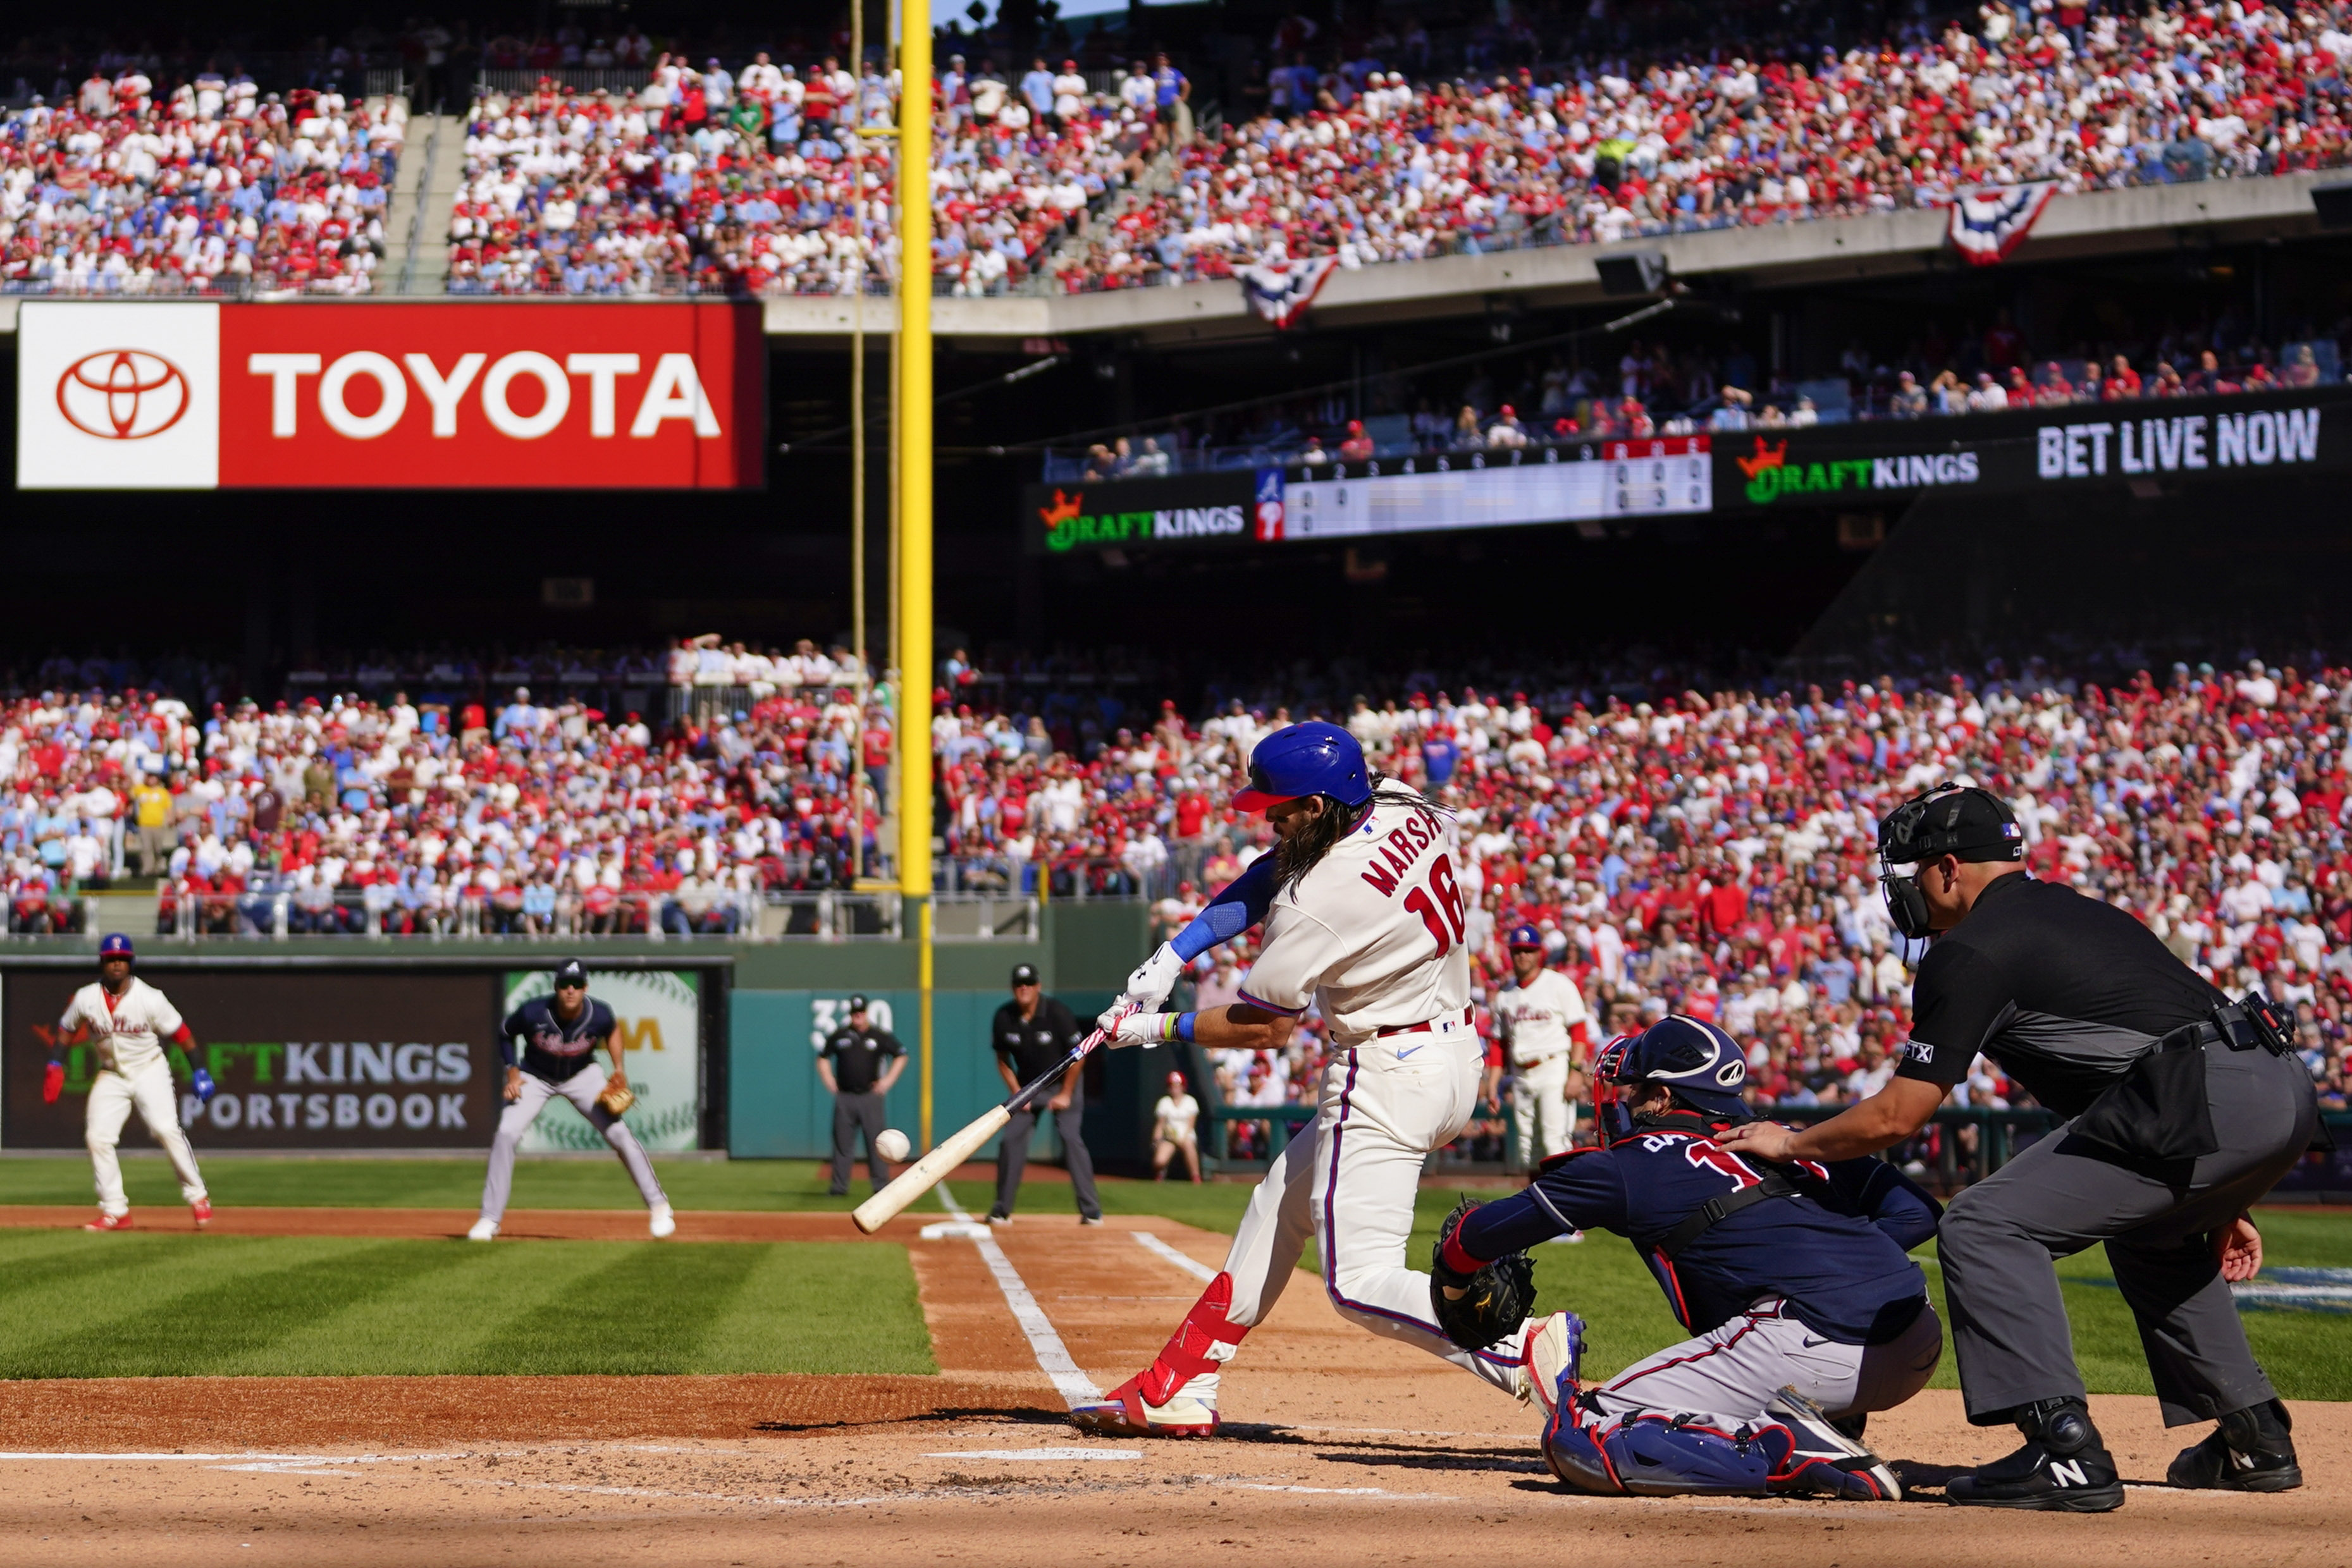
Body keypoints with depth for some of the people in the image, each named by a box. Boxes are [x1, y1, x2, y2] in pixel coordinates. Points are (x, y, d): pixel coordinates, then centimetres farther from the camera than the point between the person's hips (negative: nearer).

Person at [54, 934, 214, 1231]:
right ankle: (115, 1212, 1)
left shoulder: (149, 998, -15)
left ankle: (197, 1197, -8)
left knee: (166, 1130, -20)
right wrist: (55, 1065, 0)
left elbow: (179, 1032, -7)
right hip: (111, 1075, 3)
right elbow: (67, 1029, 10)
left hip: (149, 1070, -3)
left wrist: (198, 1071, -10)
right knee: (97, 1136, -8)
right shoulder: (86, 999, -7)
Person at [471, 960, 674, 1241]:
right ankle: (490, 1220, -6)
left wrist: (619, 1068, -7)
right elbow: (505, 1035, -6)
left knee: (619, 1134, -11)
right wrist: (513, 1073, -15)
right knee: (506, 1135, -17)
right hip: (535, 1078, 0)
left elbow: (612, 1029, 2)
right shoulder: (533, 1013, -28)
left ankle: (659, 1206, 5)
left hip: (582, 1077, 0)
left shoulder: (599, 1015, -25)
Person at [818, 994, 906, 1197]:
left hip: (870, 1096, -2)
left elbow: (901, 1056, 9)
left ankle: (882, 1186, -2)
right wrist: (829, 1081, 5)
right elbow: (823, 1058, 18)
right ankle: (839, 1186, 6)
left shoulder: (880, 1036, 2)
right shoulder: (839, 1036, 7)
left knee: (876, 1142, -5)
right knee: (842, 1141, 1)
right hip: (844, 1096, 2)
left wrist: (888, 1080, 0)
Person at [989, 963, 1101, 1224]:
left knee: (1070, 1138, -17)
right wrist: (1018, 1094, -7)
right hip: (1027, 1085, 4)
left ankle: (1091, 1210, -14)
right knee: (1010, 1139, -6)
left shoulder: (1056, 1012, -22)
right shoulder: (1004, 1018, -12)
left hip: (1063, 1082, -4)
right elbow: (1003, 1061, 2)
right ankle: (1002, 1210, 5)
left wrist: (1066, 1095, -15)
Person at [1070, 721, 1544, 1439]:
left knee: (1361, 1283, -12)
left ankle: (1525, 1350, -31)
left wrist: (1156, 1029, 7)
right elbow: (1273, 875, 12)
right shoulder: (1407, 809, 0)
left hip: (1389, 1076, -10)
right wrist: (1175, 953, 6)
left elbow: (1262, 1028, -7)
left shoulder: (1317, 902, -22)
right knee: (1284, 1198, 22)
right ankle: (1178, 1392, 29)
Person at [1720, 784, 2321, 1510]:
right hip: (2287, 1093, 9)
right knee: (2151, 1231, 35)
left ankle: (2066, 1450, -14)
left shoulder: (1972, 949, 3)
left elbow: (1894, 1118, 3)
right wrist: (2217, 1200, 34)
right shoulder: (2087, 913, 30)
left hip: (2204, 1102, -9)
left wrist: (1790, 1145, 21)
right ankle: (2256, 1440, 33)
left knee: (1986, 1228, -5)